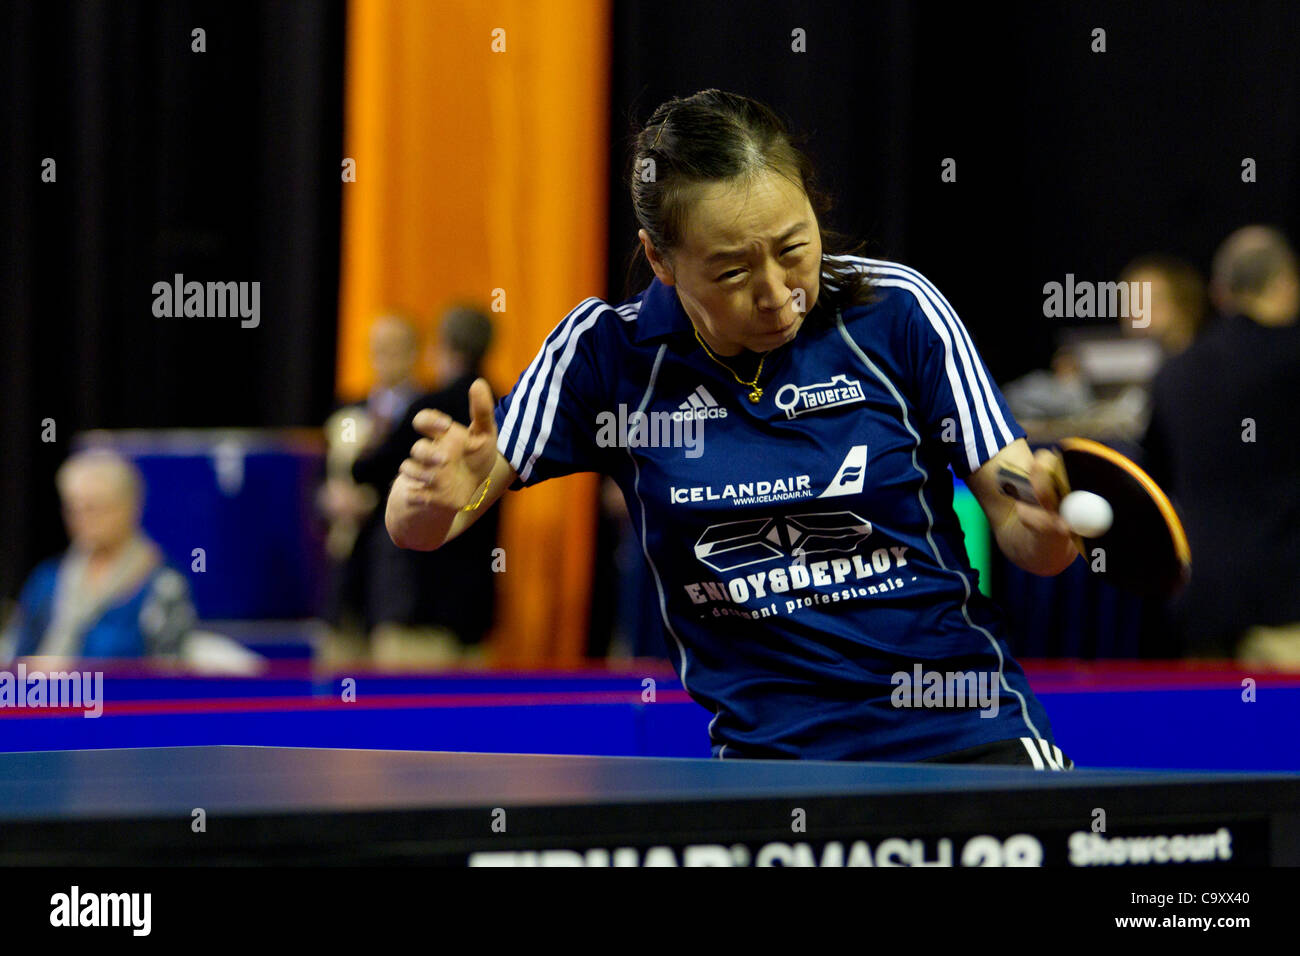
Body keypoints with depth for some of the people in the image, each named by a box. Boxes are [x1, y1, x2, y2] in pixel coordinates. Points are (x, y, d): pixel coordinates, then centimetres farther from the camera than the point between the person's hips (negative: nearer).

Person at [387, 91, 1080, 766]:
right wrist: (438, 497, -23)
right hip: (766, 753, 2)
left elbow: (1021, 534, -2)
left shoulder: (897, 310, -5)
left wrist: (1046, 526, -26)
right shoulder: (607, 351, -4)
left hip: (963, 726, -2)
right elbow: (414, 530, 1)